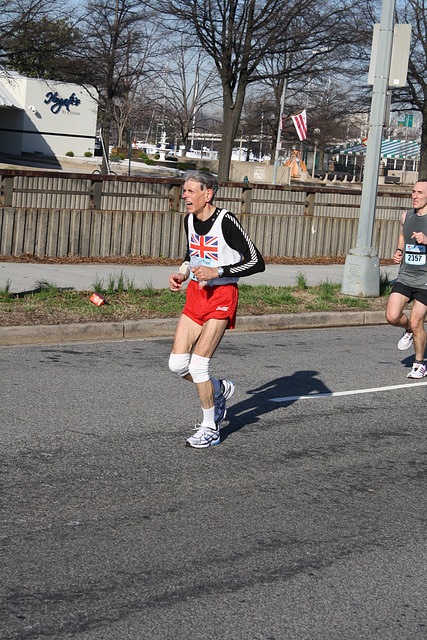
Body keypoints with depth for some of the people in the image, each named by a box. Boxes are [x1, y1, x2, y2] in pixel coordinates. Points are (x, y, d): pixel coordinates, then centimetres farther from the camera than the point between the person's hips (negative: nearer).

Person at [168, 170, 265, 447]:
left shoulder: (226, 221, -17)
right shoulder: (190, 220, 6)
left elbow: (257, 262, -17)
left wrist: (217, 272, -23)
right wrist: (182, 273, 5)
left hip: (221, 295, -7)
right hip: (195, 293, 7)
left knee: (198, 364, -13)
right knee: (177, 364, 0)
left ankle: (210, 428, 5)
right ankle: (220, 389, 28)